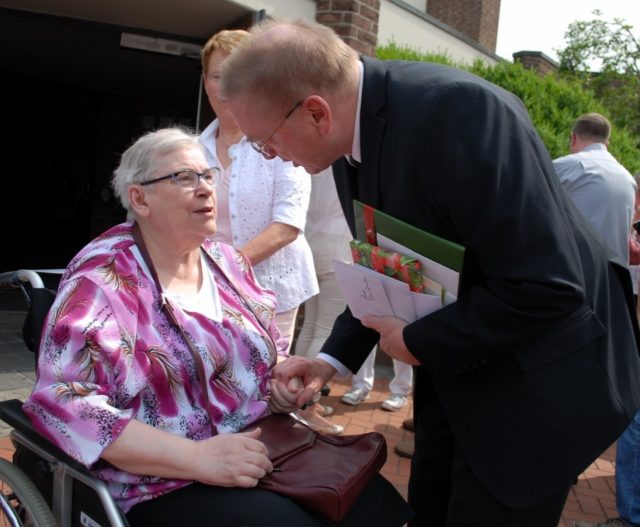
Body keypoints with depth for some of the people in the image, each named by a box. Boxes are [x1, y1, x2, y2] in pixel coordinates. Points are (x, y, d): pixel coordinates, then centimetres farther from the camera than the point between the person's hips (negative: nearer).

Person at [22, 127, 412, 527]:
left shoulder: (228, 262, 9)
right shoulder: (102, 280, -10)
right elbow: (62, 402, -19)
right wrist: (196, 457, -26)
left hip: (263, 448, 6)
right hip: (169, 487, -5)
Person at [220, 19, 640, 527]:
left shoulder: (458, 109, -30)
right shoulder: (352, 139, -3)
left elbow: (545, 287, -31)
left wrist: (419, 343, -19)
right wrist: (332, 359, -1)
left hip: (539, 373, -7)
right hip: (453, 364, 8)